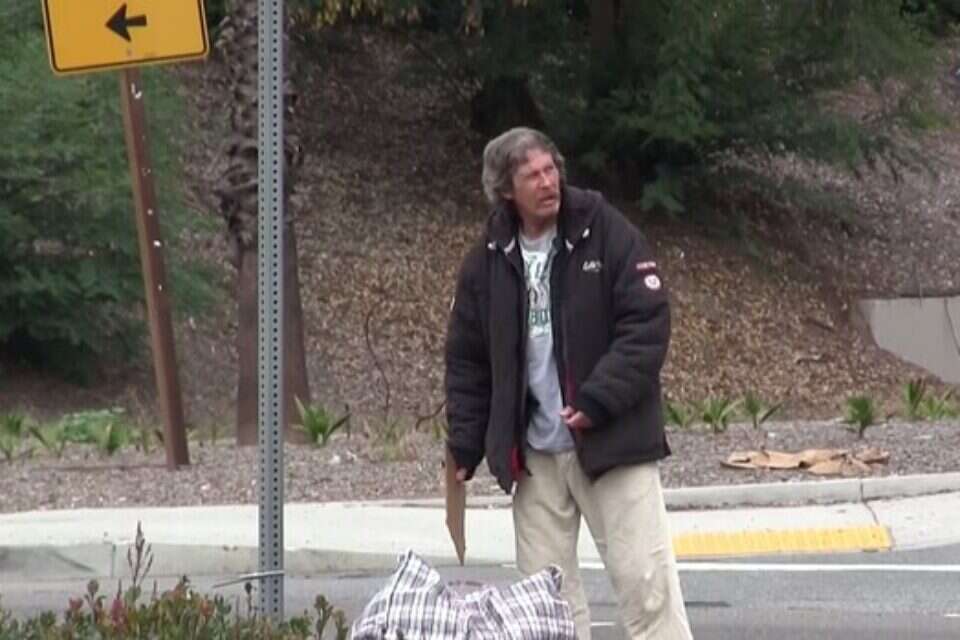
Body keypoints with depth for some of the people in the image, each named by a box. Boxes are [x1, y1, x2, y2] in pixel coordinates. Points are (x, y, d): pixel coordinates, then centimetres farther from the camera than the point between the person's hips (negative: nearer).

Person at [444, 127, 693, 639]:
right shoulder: (488, 262, 7)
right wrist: (465, 445, 7)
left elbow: (647, 327, -10)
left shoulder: (608, 236, -4)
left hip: (611, 443, -4)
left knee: (644, 578, -5)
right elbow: (467, 361, 13)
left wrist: (600, 400, -18)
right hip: (533, 453, 4)